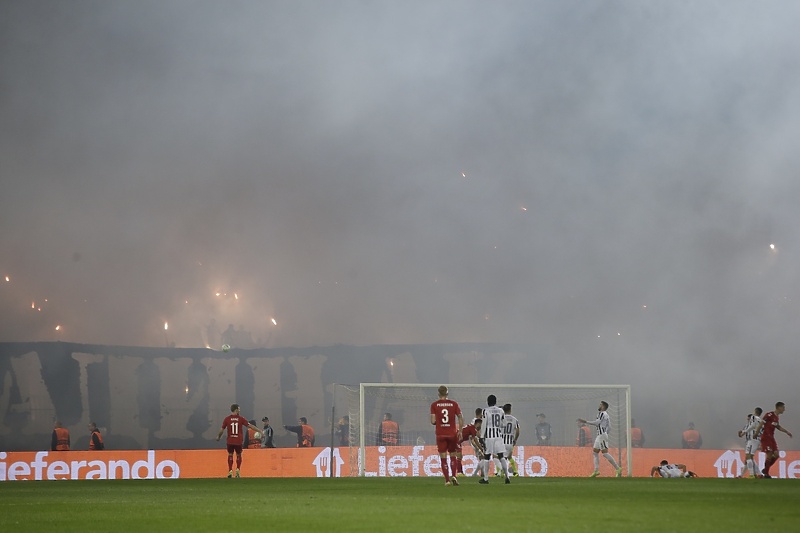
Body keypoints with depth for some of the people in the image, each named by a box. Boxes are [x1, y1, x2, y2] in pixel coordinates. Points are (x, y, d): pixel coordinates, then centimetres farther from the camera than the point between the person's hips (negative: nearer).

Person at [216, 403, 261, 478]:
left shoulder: (227, 419, 0)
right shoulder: (241, 418, -3)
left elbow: (222, 429, 3)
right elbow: (250, 426, -2)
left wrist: (218, 437, 20)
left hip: (230, 441, 0)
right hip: (239, 441, 0)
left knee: (230, 455, 12)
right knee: (238, 455, 16)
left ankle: (230, 471, 0)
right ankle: (238, 469, 2)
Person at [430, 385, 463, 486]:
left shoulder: (434, 405, -2)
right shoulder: (454, 404, 1)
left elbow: (433, 421, -6)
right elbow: (461, 418, 0)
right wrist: (460, 431, 8)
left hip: (440, 435, -1)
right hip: (452, 434, 1)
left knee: (443, 458, 3)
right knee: (453, 456, 15)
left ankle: (447, 480, -3)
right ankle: (454, 475, -2)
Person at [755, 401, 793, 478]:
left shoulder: (777, 417, 12)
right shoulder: (769, 415, -15)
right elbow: (761, 424, -15)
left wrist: (787, 432, 21)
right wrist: (756, 434, -16)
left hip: (771, 438, 8)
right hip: (765, 437, -8)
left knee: (776, 454, 1)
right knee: (769, 454, -11)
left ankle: (765, 470, 14)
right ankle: (766, 473, -1)